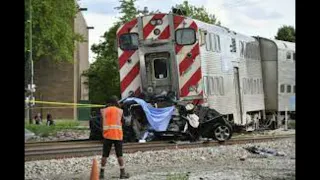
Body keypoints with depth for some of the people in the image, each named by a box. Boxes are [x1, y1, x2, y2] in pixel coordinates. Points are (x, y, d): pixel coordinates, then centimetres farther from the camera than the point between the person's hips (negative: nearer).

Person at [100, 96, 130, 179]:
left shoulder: (104, 111, 4)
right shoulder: (120, 111, 2)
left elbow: (102, 121, 8)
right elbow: (122, 121, 8)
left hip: (107, 135, 1)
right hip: (117, 135, -1)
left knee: (105, 155, 6)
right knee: (119, 155, 5)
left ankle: (102, 173, 7)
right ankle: (122, 173, 5)